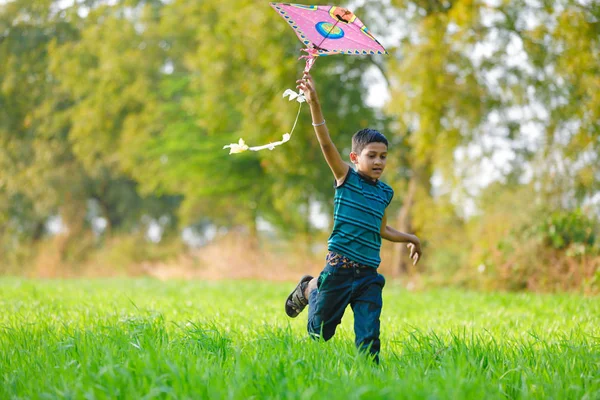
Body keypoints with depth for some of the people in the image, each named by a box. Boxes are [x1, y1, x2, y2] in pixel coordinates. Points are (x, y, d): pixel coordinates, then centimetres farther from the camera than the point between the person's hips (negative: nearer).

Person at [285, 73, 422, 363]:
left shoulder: (384, 193, 11)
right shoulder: (346, 179, -4)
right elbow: (326, 143, -16)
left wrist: (409, 238, 26)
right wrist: (314, 102, -26)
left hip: (369, 274, 4)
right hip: (340, 267, -4)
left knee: (369, 335, -6)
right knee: (319, 332, 13)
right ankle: (309, 289, 40)